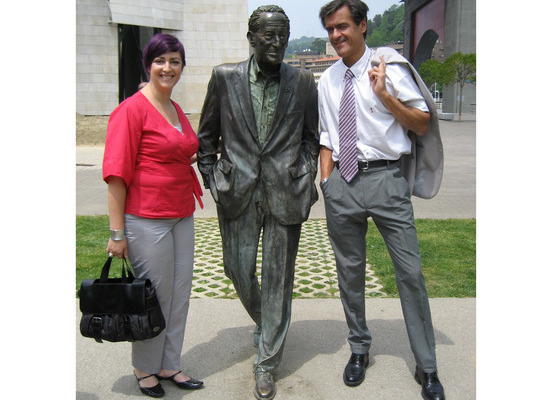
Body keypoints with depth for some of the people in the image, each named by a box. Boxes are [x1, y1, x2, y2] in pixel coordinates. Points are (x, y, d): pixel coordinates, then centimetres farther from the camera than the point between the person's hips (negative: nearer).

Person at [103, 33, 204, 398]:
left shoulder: (176, 109, 12)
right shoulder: (132, 109, -11)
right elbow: (117, 173, -15)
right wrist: (117, 233, -16)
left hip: (182, 217, 8)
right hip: (146, 220, -8)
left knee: (180, 292, 13)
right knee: (155, 297, 4)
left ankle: (169, 365, 31)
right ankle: (145, 369, 27)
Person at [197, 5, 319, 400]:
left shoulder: (303, 82, 3)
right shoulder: (225, 77, 2)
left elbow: (311, 138, 11)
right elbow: (206, 137, 9)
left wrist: (305, 182, 2)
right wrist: (214, 182, 3)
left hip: (285, 193, -1)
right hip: (238, 191, 1)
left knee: (278, 278, 5)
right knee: (239, 270, 11)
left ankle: (267, 363, 21)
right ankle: (263, 322, 44)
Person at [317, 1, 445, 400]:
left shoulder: (389, 68, -1)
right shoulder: (327, 81, 12)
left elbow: (423, 125, -2)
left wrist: (383, 95, -14)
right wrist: (326, 180, 8)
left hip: (385, 177, -4)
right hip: (342, 182, 4)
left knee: (410, 272, -3)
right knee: (349, 271, 12)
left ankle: (427, 367, 13)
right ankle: (359, 350, 32)